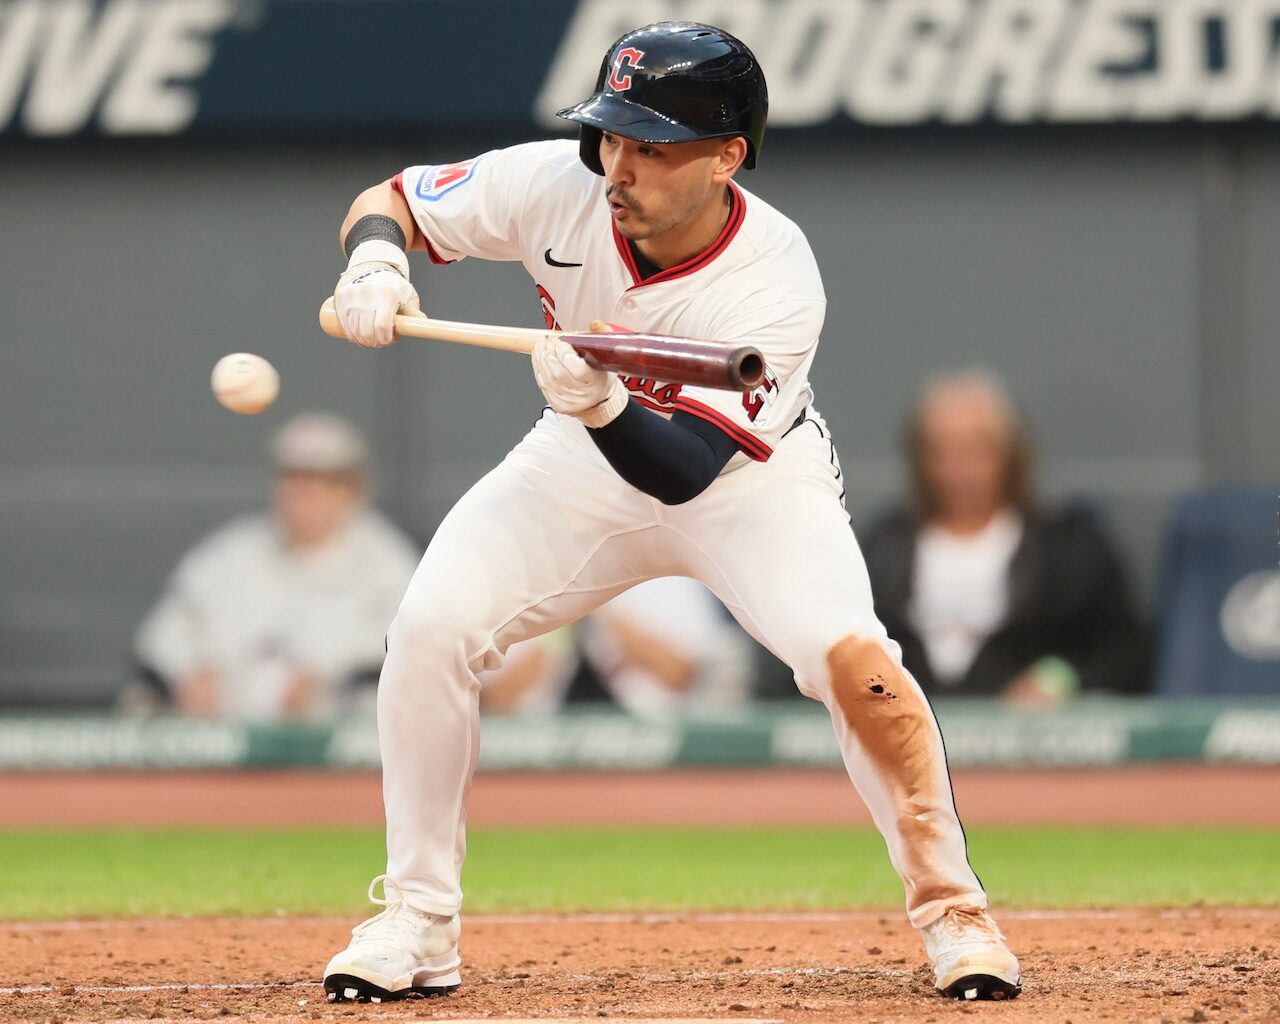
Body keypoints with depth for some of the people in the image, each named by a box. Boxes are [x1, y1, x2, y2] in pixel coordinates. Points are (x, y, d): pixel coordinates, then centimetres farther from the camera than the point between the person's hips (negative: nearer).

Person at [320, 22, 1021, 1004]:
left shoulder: (778, 285, -33)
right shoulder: (559, 187, -24)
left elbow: (682, 467, -37)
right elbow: (389, 197, -10)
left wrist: (605, 404, -57)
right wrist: (375, 259, -33)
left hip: (750, 479, -3)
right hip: (582, 461, 3)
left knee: (852, 656, -27)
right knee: (431, 627, -17)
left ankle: (952, 913, -6)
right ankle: (415, 925, -3)